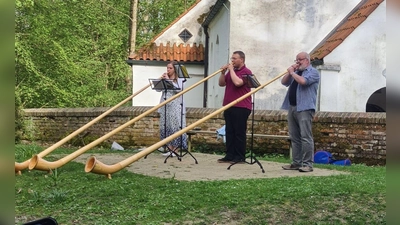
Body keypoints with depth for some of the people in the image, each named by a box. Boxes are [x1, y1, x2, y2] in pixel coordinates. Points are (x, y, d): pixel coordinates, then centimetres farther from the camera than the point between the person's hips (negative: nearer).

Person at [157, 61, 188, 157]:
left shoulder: (179, 79, 1)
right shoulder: (165, 78, 15)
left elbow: (178, 89, -15)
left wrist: (169, 80, -14)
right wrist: (161, 79, -4)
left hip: (175, 106, -5)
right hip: (165, 106, 5)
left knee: (175, 127, -6)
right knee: (165, 127, 4)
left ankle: (175, 150, -1)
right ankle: (169, 149, 10)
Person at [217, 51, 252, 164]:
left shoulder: (246, 72, -6)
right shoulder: (231, 71, 18)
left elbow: (237, 82, -23)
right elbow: (221, 83, 17)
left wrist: (231, 70, -12)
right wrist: (223, 72, 2)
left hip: (241, 107, -8)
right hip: (228, 106, 8)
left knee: (239, 133, -3)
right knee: (229, 132, 8)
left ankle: (240, 157, 2)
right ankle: (230, 155, 13)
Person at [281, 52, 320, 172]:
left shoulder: (313, 72, -1)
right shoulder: (296, 72, 24)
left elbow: (303, 81, -19)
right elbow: (284, 82, 19)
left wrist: (292, 72, -4)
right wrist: (290, 72, 6)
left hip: (304, 108, -8)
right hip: (292, 108, 8)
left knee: (305, 137, -11)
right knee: (294, 137, 8)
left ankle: (307, 164, -10)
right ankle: (296, 162, 12)